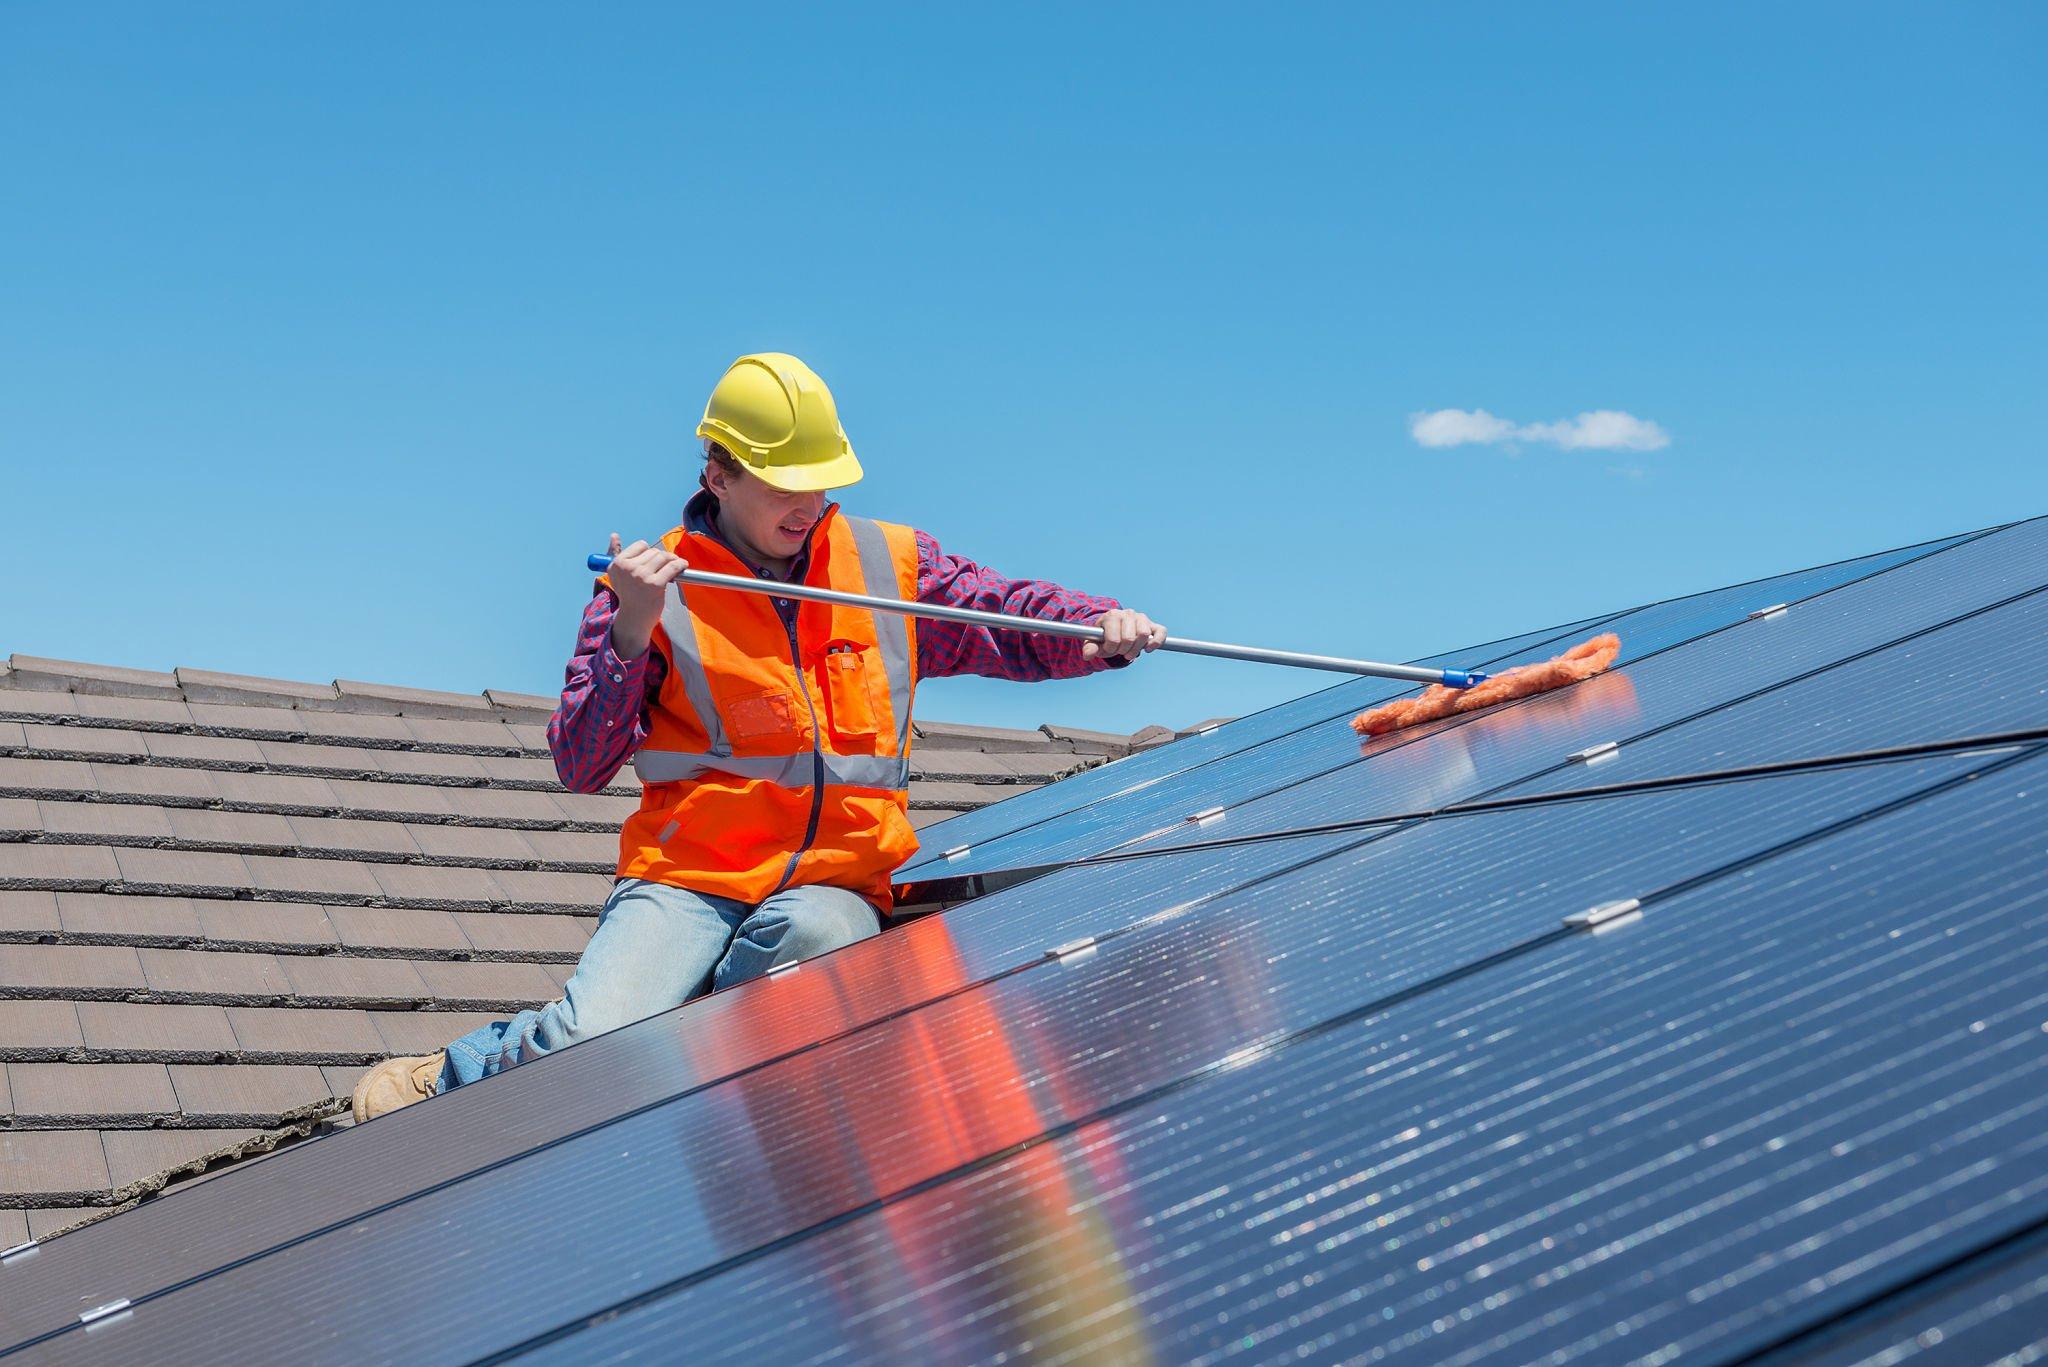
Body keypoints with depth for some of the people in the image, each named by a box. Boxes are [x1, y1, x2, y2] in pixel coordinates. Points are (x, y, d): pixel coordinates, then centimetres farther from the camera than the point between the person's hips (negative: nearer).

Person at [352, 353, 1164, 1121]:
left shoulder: (890, 567, 11)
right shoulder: (655, 586, 2)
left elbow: (1019, 626, 15)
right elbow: (580, 768, -3)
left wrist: (1103, 627, -7)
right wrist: (629, 633, -16)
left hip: (837, 884, 2)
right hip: (686, 878, -2)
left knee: (814, 933, -36)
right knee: (592, 1041, -25)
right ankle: (451, 1080, 8)